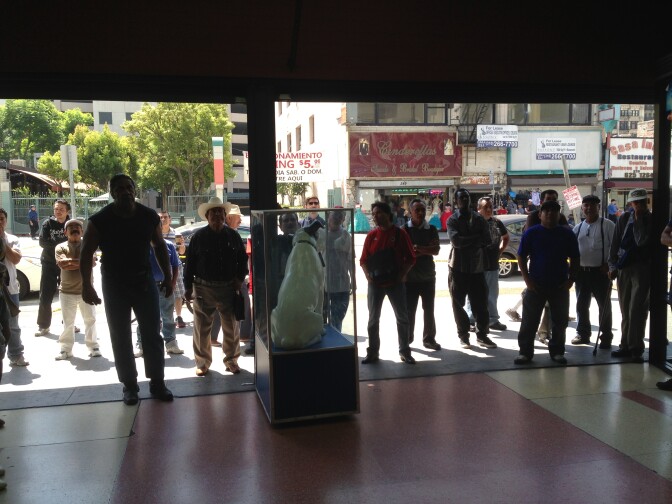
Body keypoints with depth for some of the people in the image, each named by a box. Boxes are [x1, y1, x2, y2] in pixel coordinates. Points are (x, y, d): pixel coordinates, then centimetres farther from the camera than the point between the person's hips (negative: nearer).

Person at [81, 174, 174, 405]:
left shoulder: (149, 216, -3)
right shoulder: (100, 220, -10)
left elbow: (160, 246, 8)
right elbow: (87, 253, -7)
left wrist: (167, 277, 5)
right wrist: (86, 285, -15)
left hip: (144, 281, 2)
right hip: (114, 285, -1)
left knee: (152, 333, 3)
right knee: (120, 337, 5)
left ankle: (157, 382, 14)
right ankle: (130, 385, 17)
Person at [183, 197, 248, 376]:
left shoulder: (233, 235, 5)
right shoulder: (198, 237, -2)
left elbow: (243, 258, 14)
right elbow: (189, 263, 0)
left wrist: (240, 278, 4)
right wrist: (188, 287, -2)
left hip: (228, 288, 2)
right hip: (203, 289, -2)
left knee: (231, 327, 8)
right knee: (202, 328, 4)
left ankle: (231, 360, 23)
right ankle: (202, 363, 17)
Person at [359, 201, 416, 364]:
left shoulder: (400, 233, -3)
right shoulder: (371, 235, 4)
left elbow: (410, 258, -1)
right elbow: (363, 260, 6)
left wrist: (402, 275, -11)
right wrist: (368, 275, -8)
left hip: (395, 283, -2)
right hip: (375, 283, 2)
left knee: (402, 318, 5)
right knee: (373, 319, 5)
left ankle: (404, 351, 16)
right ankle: (373, 352, 15)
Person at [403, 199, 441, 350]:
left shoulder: (432, 229, 5)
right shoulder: (405, 229, -3)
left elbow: (436, 250, -7)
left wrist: (417, 248, -17)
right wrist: (426, 250, -13)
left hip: (428, 276, 3)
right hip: (409, 277, -2)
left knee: (429, 309, 9)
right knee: (409, 310, 4)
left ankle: (429, 338, 20)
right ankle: (407, 338, 17)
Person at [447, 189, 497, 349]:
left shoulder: (479, 219, 8)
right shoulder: (452, 220, -1)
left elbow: (487, 240, -2)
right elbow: (456, 240, -17)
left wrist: (467, 241, -7)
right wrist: (476, 238, -11)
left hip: (476, 266, 2)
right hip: (458, 267, -2)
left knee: (480, 302, 3)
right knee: (459, 303, 3)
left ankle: (482, 334, 15)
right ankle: (463, 335, 15)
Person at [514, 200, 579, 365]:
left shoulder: (567, 234, 5)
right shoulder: (531, 233, 0)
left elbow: (575, 259, 10)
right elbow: (521, 257, 1)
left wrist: (571, 280, 0)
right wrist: (527, 279, -7)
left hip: (560, 286, 2)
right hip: (536, 285, -2)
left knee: (560, 321, 8)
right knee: (529, 321, 0)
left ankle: (557, 351, 23)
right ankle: (525, 352, 9)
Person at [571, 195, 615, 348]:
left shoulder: (608, 225, -4)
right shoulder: (578, 228, 13)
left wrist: (609, 265, -14)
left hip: (601, 272, -5)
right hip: (581, 271, 5)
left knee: (604, 305, 4)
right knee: (581, 304, 11)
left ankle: (606, 337, 15)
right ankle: (582, 334, 24)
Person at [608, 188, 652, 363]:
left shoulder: (651, 220, -2)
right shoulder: (623, 219, 7)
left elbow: (642, 241, -16)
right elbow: (615, 244, 8)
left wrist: (638, 220, -12)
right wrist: (612, 266, 3)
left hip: (642, 268, -4)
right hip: (623, 268, 4)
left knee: (637, 309, -7)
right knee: (625, 310, 10)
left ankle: (636, 348, -1)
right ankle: (626, 346, 18)